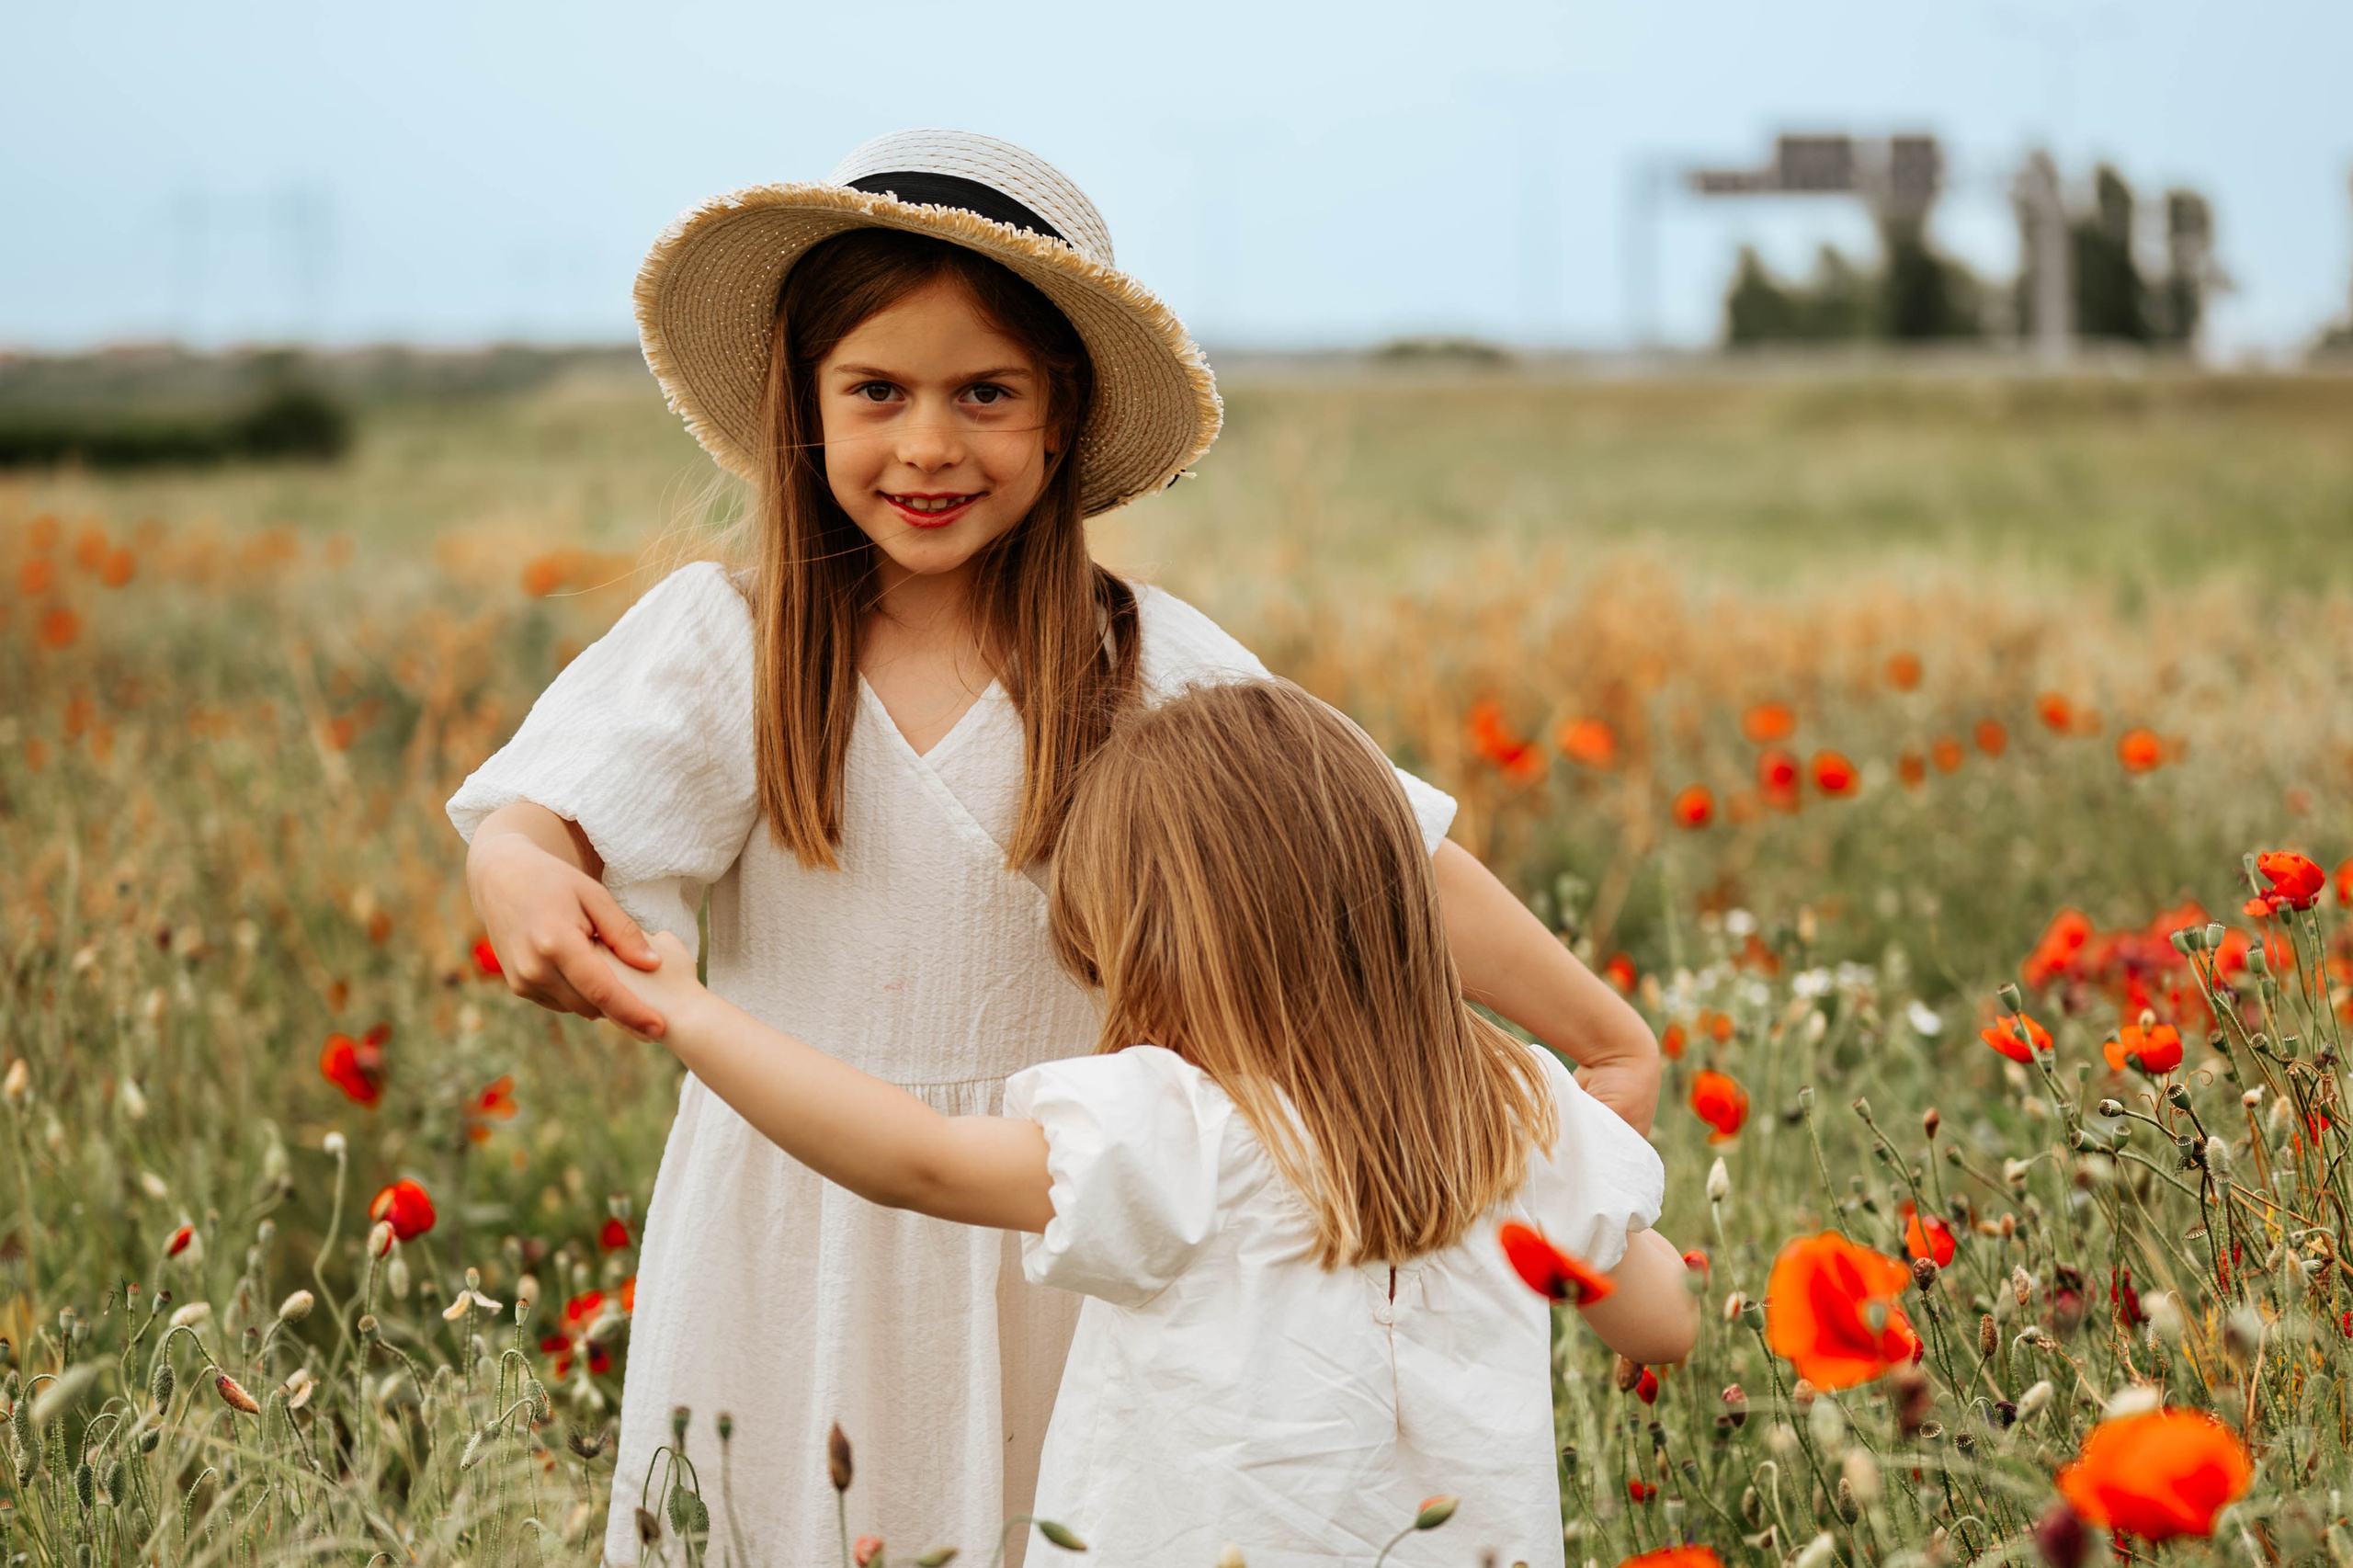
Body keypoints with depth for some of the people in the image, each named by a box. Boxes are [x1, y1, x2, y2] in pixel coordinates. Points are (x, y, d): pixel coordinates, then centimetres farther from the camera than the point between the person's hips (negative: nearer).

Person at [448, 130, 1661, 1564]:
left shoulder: (1151, 668, -4)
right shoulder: (726, 639, -5)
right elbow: (542, 814, -19)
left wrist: (1616, 1043, -9)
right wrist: (519, 878, -43)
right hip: (796, 1248, 0)